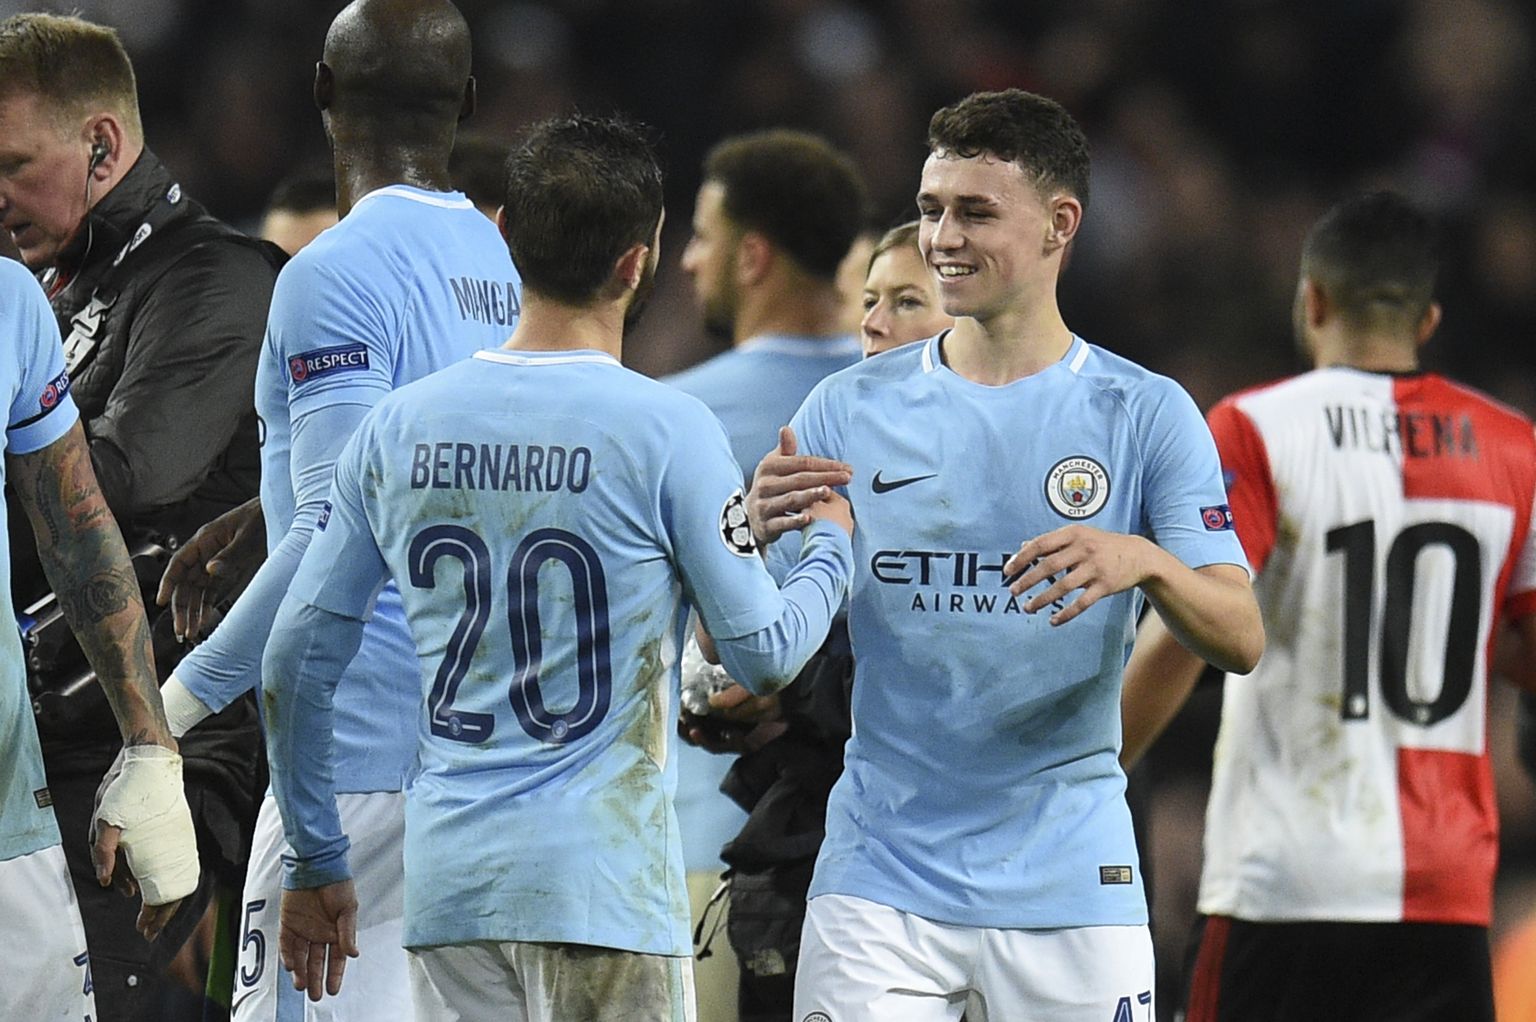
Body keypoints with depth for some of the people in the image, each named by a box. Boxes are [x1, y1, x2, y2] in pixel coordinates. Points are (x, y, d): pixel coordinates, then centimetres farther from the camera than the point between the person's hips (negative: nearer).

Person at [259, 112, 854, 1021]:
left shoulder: (399, 427, 6)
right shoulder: (666, 430, -8)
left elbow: (297, 658, 9)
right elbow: (765, 654, -3)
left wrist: (316, 861, 19)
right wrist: (831, 547, 18)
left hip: (447, 876, 5)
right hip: (606, 883, -5)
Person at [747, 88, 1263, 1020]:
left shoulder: (1146, 414, 2)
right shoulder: (853, 410, 6)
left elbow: (1242, 640, -5)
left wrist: (1146, 562, -26)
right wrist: (756, 528, -17)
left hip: (1067, 889, -1)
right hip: (880, 881, 1)